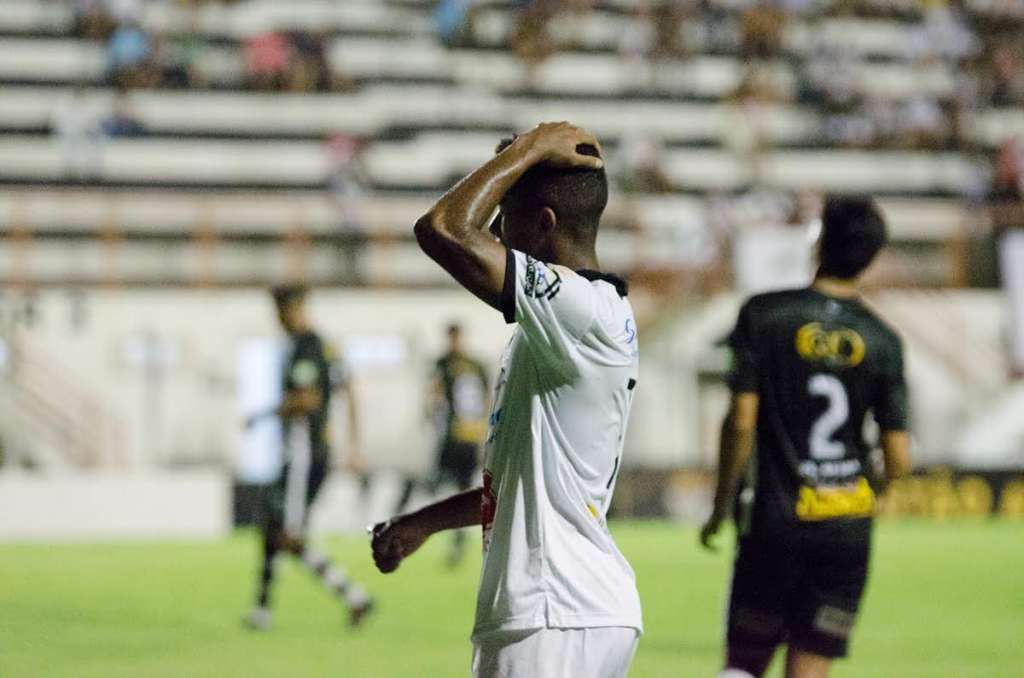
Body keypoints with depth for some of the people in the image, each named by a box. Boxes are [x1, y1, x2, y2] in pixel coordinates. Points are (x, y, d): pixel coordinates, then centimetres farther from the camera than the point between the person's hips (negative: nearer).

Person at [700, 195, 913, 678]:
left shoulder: (763, 316, -6)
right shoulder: (882, 341, 1)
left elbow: (741, 422, -10)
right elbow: (898, 461, -2)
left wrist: (721, 507, 1)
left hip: (776, 521, -2)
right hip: (848, 526, 2)